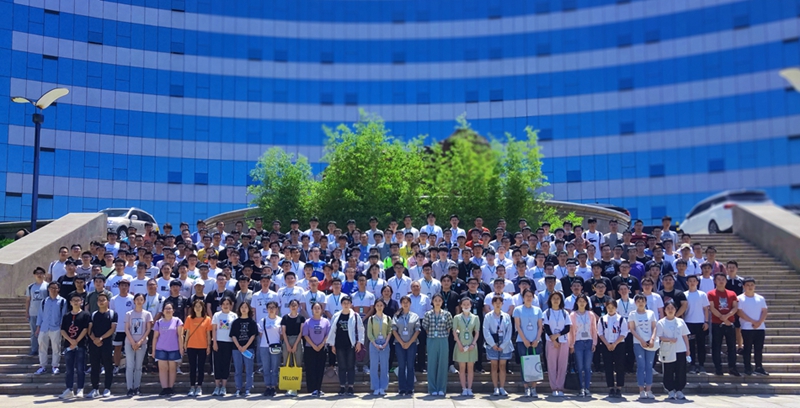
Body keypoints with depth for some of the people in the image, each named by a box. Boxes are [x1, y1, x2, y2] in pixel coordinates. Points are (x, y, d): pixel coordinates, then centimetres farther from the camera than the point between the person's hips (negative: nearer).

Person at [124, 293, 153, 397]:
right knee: (130, 366, -5)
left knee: (138, 366, 4)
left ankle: (136, 388, 9)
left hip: (142, 343, 0)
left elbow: (148, 329, 0)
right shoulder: (129, 314, 5)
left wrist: (140, 342, -9)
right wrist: (133, 342, -10)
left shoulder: (147, 314, 4)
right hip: (129, 343, 0)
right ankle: (130, 388, -6)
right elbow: (126, 329, 0)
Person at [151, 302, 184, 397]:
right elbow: (155, 337, 10)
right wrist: (153, 350, 6)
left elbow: (180, 336, 1)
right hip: (161, 349, 1)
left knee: (172, 368, 3)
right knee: (162, 368, -3)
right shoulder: (159, 322, 9)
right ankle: (164, 389, -1)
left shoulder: (177, 321, 3)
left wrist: (181, 348, -4)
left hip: (174, 349, -1)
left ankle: (170, 388, 10)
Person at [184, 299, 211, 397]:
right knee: (192, 368, 5)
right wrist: (185, 343, -1)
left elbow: (208, 334, 2)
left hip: (202, 347, -1)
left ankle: (199, 388, 10)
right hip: (191, 346, 1)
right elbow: (187, 332, 6)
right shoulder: (189, 318, 4)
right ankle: (192, 388, 11)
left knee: (201, 367, 3)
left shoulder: (207, 319, 1)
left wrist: (209, 346, -2)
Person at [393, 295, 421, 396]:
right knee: (401, 366, 1)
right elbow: (394, 330, 1)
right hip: (399, 344, 0)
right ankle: (402, 389, 5)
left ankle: (410, 389, 4)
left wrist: (409, 343, -7)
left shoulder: (415, 316, 7)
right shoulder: (397, 316, 7)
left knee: (410, 366, 0)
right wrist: (402, 343, -8)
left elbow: (417, 331, 1)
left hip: (411, 343, 0)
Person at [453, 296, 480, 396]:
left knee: (470, 367, 3)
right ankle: (464, 389, 5)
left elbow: (477, 332, 4)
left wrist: (473, 344, -8)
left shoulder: (475, 318, 5)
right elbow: (454, 332, 0)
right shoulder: (457, 318, 3)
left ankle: (469, 388, 7)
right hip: (461, 345, -1)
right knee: (462, 368, 1)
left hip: (471, 345, 1)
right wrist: (459, 344, -10)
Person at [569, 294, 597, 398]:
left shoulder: (591, 314, 6)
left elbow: (594, 329, 8)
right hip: (578, 342, -1)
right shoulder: (573, 315, 1)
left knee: (588, 366, 0)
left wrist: (594, 343, 1)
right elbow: (571, 331, 1)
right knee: (580, 367, 0)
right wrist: (571, 345, -2)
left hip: (589, 342, 1)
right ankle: (582, 388, 5)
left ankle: (587, 388, 4)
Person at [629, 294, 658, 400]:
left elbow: (654, 327, 5)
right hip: (638, 343, -2)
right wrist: (641, 340, -11)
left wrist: (652, 339, -11)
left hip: (650, 343, 2)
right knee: (641, 366, -3)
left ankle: (648, 390, 5)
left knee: (649, 366, 2)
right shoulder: (633, 314, 3)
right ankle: (641, 391, -2)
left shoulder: (651, 313, 8)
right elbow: (632, 329, -1)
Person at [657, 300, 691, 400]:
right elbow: (660, 337, -5)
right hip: (668, 352, -2)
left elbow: (685, 336, 11)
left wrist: (687, 349, 6)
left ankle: (679, 391, 13)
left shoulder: (680, 321, 9)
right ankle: (671, 391, 11)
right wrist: (670, 339, -21)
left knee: (681, 372, 4)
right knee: (669, 372, 2)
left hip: (681, 351, 2)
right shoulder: (661, 323, 0)